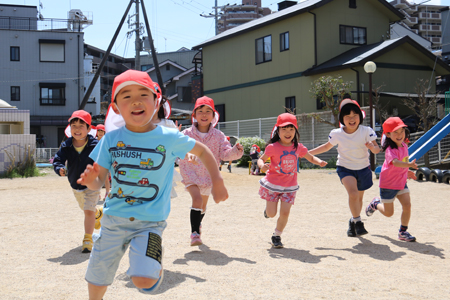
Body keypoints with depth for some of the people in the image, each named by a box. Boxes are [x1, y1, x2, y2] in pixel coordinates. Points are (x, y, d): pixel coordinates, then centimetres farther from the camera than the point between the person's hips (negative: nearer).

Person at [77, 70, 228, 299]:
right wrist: (90, 180, -25)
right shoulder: (111, 139, -4)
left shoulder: (170, 138, -8)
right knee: (97, 278, 15)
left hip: (150, 222, -2)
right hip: (114, 219, 3)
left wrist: (217, 182, 4)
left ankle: (156, 264, 15)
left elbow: (202, 151, 8)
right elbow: (99, 181, -3)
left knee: (144, 281, -20)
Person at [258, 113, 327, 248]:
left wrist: (319, 162, -9)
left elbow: (311, 157, 12)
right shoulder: (273, 147, -13)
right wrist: (262, 166, -29)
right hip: (273, 184, -2)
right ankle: (268, 208, 39)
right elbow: (261, 159, -5)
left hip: (289, 186, 2)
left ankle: (276, 236, 17)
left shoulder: (298, 147, -2)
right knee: (271, 214, 1)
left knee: (285, 213, -5)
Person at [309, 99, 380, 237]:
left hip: (363, 169, 1)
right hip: (345, 168, -1)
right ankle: (357, 222, -9)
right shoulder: (337, 134, -11)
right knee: (353, 194, -25)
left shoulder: (366, 131, -14)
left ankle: (353, 221, 41)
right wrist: (307, 153, 5)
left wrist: (372, 147, -39)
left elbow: (377, 149, -14)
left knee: (359, 197, 15)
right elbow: (327, 147, 7)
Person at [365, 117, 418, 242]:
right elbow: (395, 162, -48)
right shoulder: (390, 150, -27)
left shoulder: (404, 145, 0)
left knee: (407, 205, -9)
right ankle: (376, 203, 40)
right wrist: (409, 164, -63)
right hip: (388, 184, -6)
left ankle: (403, 232, 8)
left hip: (401, 182, 6)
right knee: (388, 213, 8)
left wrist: (407, 171, 19)